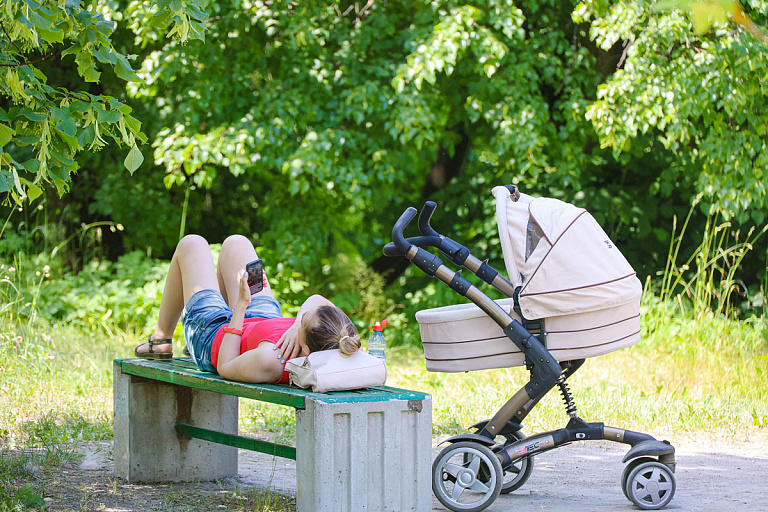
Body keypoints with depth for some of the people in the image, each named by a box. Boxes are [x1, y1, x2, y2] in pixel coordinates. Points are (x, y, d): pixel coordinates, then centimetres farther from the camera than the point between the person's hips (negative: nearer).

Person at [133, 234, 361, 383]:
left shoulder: (269, 362, -51)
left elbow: (225, 367, -29)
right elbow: (316, 300, -17)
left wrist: (241, 305, -30)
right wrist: (295, 326, -37)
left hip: (212, 333, -5)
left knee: (192, 244, 17)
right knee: (235, 243, 26)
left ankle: (161, 340, 42)